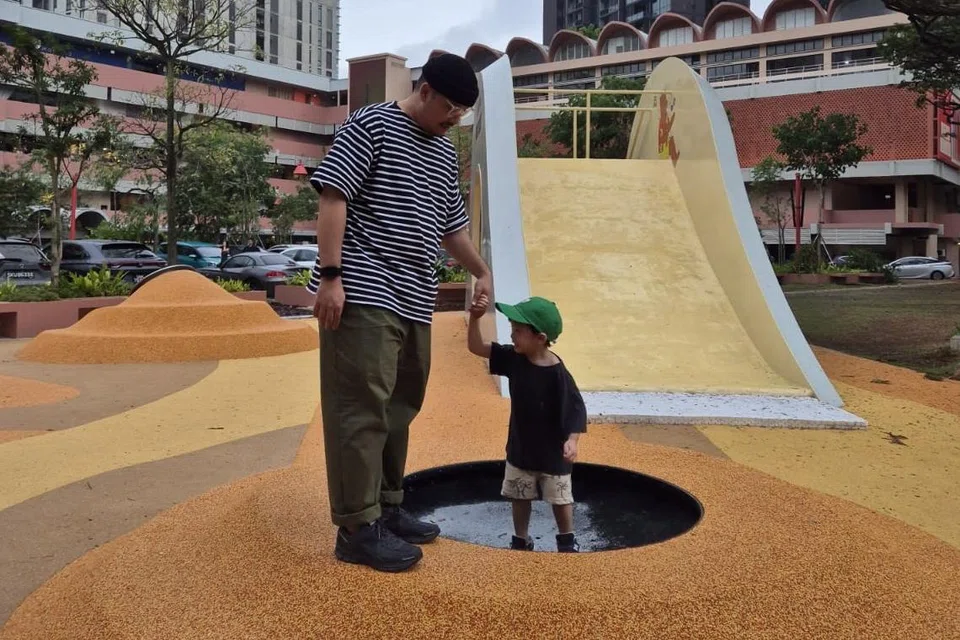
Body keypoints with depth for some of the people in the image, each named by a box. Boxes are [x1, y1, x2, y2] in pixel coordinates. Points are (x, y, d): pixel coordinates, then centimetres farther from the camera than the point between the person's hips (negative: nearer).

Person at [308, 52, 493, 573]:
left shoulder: (445, 153, 20)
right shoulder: (370, 126, -3)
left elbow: (451, 225, 31)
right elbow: (332, 198, -10)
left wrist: (481, 271, 28)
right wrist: (330, 275, -16)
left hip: (415, 302, 8)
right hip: (363, 296, -8)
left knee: (400, 408, 12)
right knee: (362, 407, -8)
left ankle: (386, 508, 24)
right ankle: (358, 528, -1)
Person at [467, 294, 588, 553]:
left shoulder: (558, 374, -24)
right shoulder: (513, 358, -9)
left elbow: (576, 409, -20)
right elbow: (476, 347, -9)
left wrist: (572, 440, -31)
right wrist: (475, 318, -24)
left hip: (553, 452, -5)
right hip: (520, 448, 5)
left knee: (560, 498, 12)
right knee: (520, 498, 16)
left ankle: (567, 540, 33)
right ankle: (521, 541, 33)